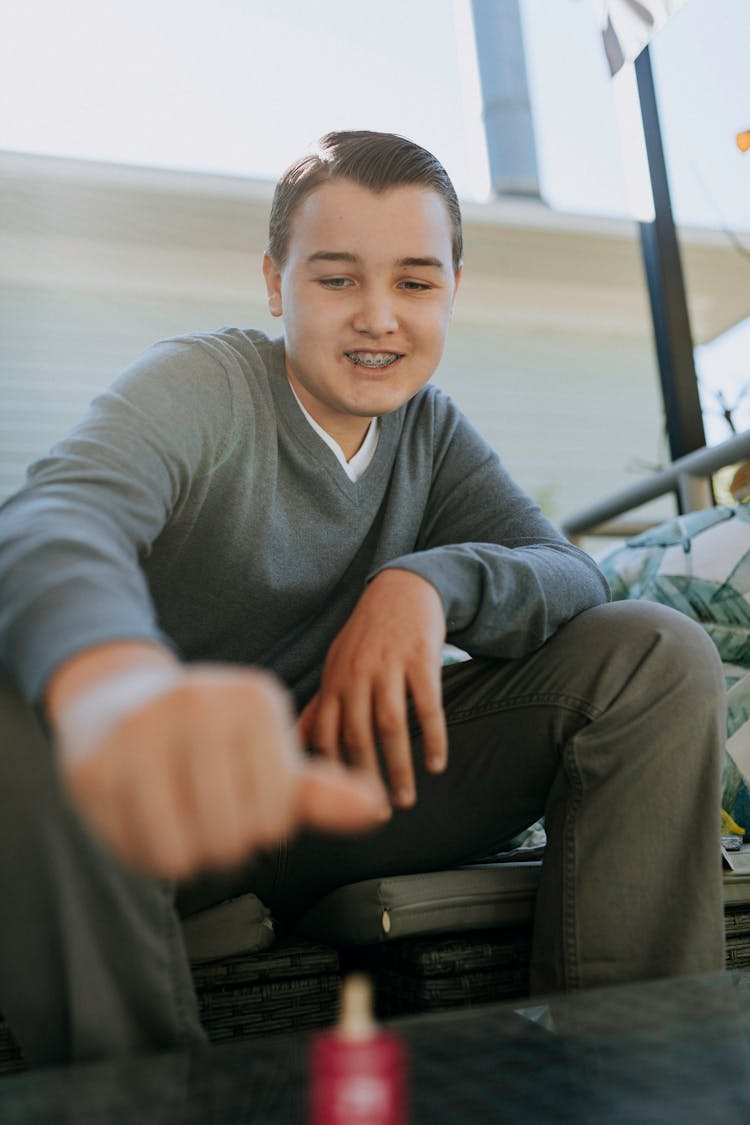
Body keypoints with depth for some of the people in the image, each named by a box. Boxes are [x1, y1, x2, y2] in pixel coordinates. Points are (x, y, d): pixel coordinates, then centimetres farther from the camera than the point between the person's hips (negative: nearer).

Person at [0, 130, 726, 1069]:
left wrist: (431, 579, -28)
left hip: (337, 781, 5)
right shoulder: (200, 386, -12)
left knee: (659, 655, -8)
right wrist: (115, 683, -60)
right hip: (173, 807, -4)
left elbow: (572, 578, -5)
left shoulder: (430, 429, 7)